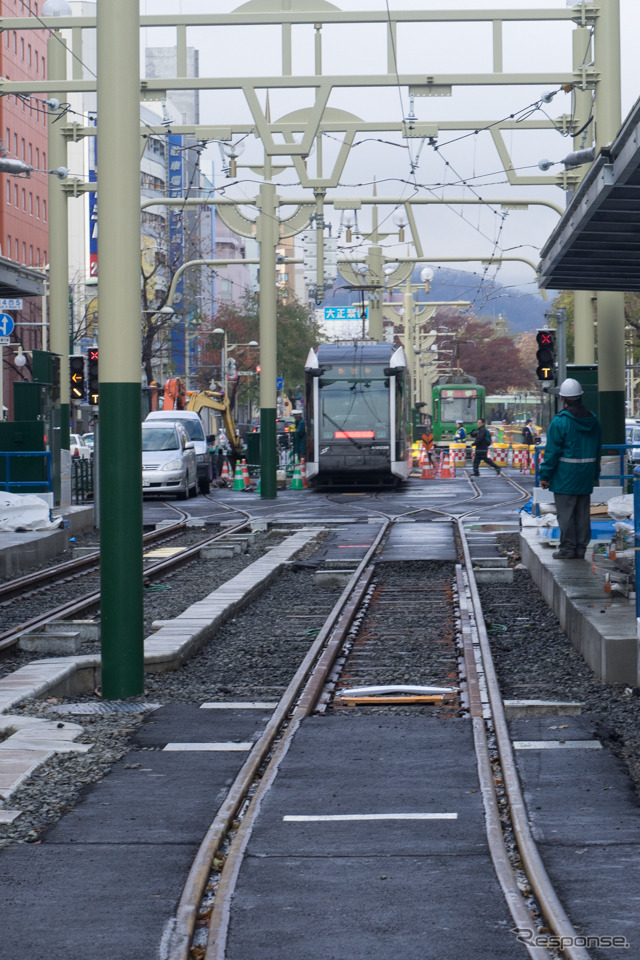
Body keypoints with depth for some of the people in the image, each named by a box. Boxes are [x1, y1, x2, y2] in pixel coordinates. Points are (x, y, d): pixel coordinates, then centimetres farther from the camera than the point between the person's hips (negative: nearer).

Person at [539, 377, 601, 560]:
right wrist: (595, 475, 21)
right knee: (582, 513, 10)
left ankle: (567, 548, 1)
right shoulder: (593, 421, 8)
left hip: (565, 475, -6)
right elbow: (597, 450, 14)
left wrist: (545, 476, -6)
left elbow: (552, 451, -13)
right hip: (586, 476, 6)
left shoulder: (560, 421, -13)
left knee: (565, 512, 0)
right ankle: (581, 548, 14)